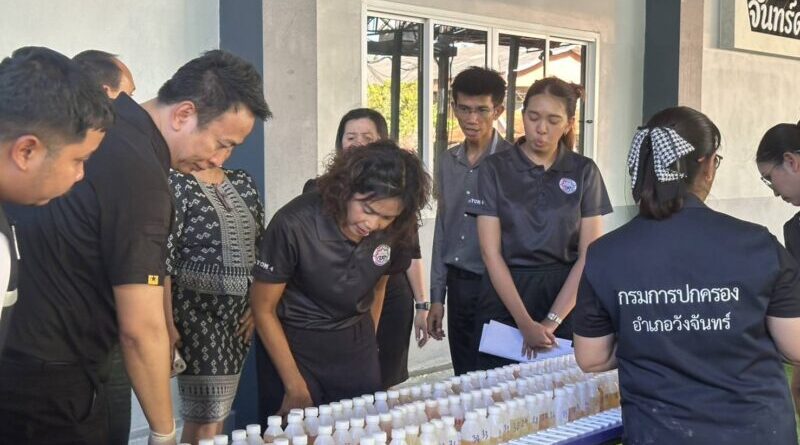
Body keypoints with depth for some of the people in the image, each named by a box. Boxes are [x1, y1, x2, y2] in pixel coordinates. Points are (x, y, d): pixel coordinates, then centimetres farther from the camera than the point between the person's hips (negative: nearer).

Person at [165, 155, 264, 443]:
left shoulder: (243, 182, 11)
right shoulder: (176, 183, -9)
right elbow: (162, 262, -14)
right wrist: (168, 324, -18)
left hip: (240, 311, 6)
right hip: (196, 310, -6)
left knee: (218, 412, 12)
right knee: (207, 416, -5)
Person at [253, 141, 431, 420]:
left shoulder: (391, 232, -11)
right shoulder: (294, 224, -23)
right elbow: (264, 310, -14)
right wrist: (295, 387, -13)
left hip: (355, 347, 4)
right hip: (291, 345, -4)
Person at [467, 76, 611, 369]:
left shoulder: (584, 171, 3)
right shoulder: (495, 169, 0)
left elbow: (588, 255, -2)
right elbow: (491, 252, -6)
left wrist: (551, 322, -12)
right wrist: (526, 324, -14)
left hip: (566, 300, 1)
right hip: (505, 298, 0)